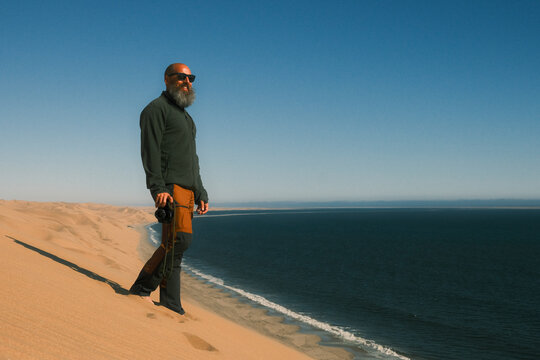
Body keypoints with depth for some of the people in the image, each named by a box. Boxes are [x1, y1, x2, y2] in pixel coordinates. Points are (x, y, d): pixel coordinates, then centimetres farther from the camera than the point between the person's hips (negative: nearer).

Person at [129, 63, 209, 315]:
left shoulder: (186, 117, 28)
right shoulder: (156, 109, 1)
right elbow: (150, 151, -11)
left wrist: (201, 194, 21)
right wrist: (158, 187, -22)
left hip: (187, 189, 8)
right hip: (169, 186, -8)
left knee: (173, 244, 5)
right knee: (180, 237, -21)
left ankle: (170, 304, 7)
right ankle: (142, 288, -12)